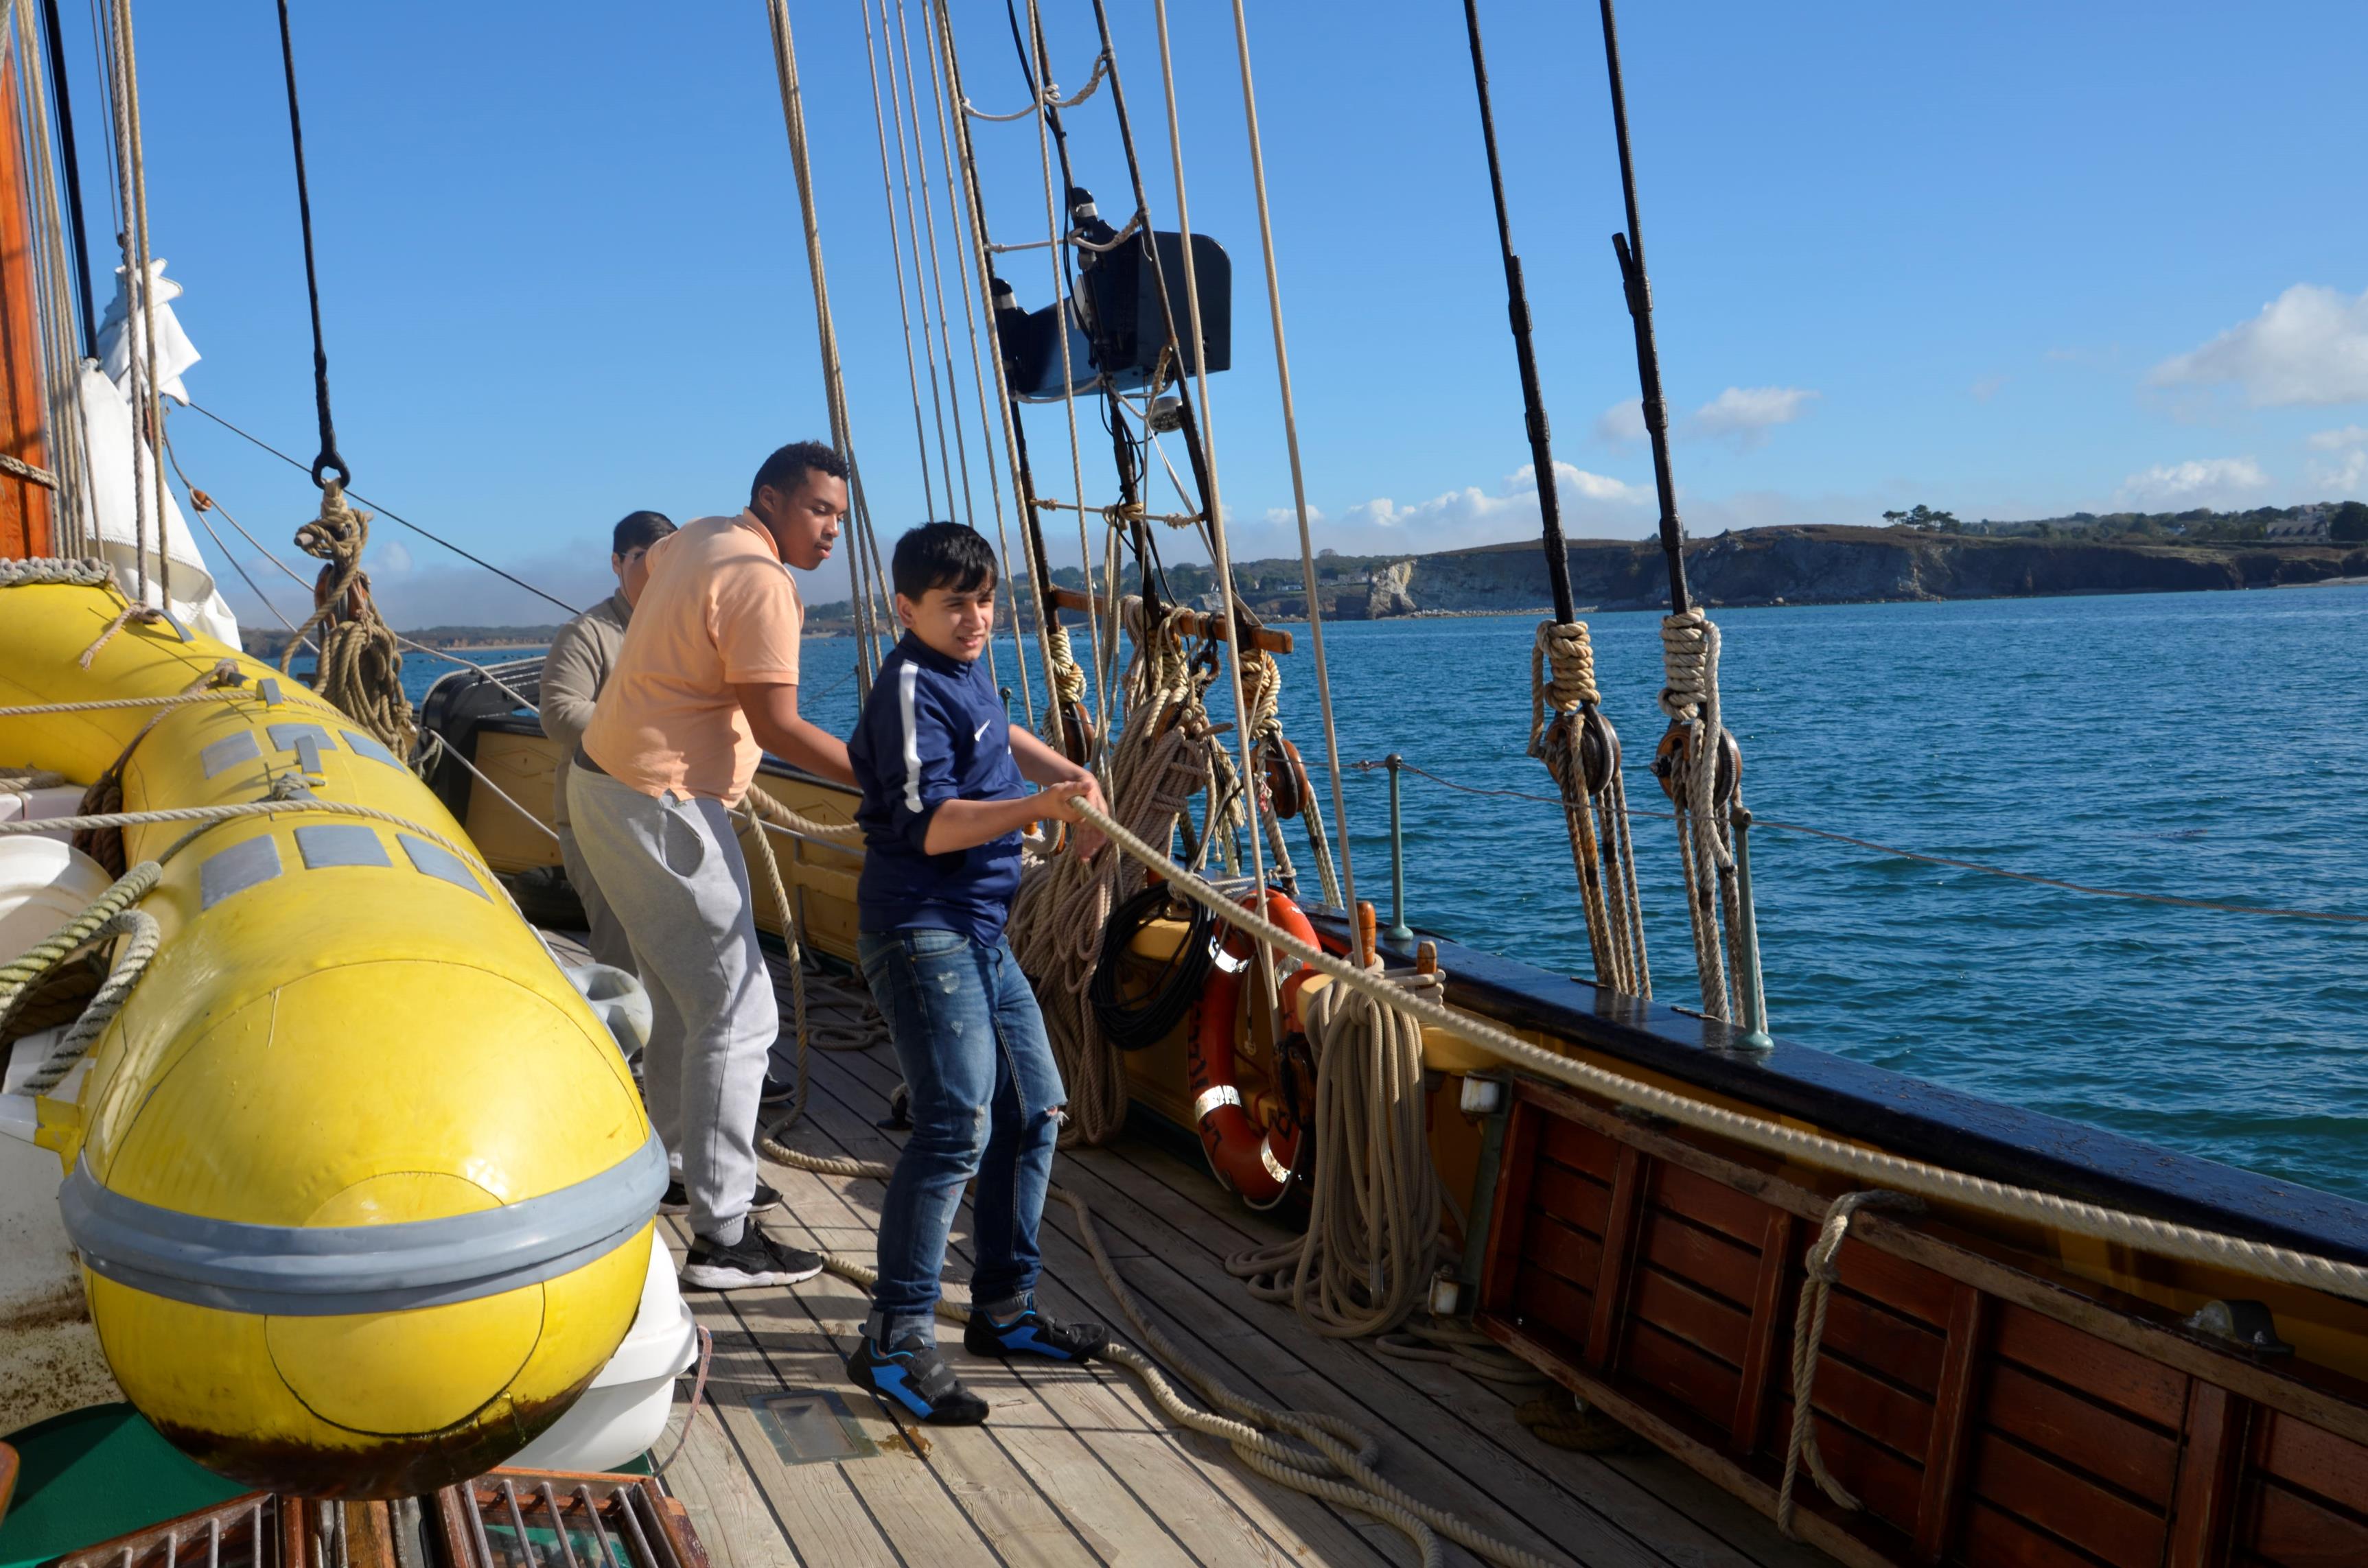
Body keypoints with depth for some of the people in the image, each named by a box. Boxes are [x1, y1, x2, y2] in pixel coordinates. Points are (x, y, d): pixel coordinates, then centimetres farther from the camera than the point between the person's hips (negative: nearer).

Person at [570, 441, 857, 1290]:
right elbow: (778, 727, -23)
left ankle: (690, 1170, 35)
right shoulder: (760, 582, -18)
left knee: (684, 996, 21)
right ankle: (722, 1238, -5)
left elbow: (649, 566, 36)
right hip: (658, 805, -11)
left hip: (610, 782, 11)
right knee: (739, 1012, -8)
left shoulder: (698, 538, 12)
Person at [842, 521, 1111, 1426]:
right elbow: (932, 826, -22)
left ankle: (1004, 1309, 22)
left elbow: (998, 735, 38)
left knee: (1033, 1111, 12)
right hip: (921, 931, -10)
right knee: (956, 1124, -18)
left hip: (978, 928, 10)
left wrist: (1067, 773, 24)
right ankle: (894, 1342, -10)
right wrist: (1037, 808, -31)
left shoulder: (964, 673, 15)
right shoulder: (912, 686, -14)